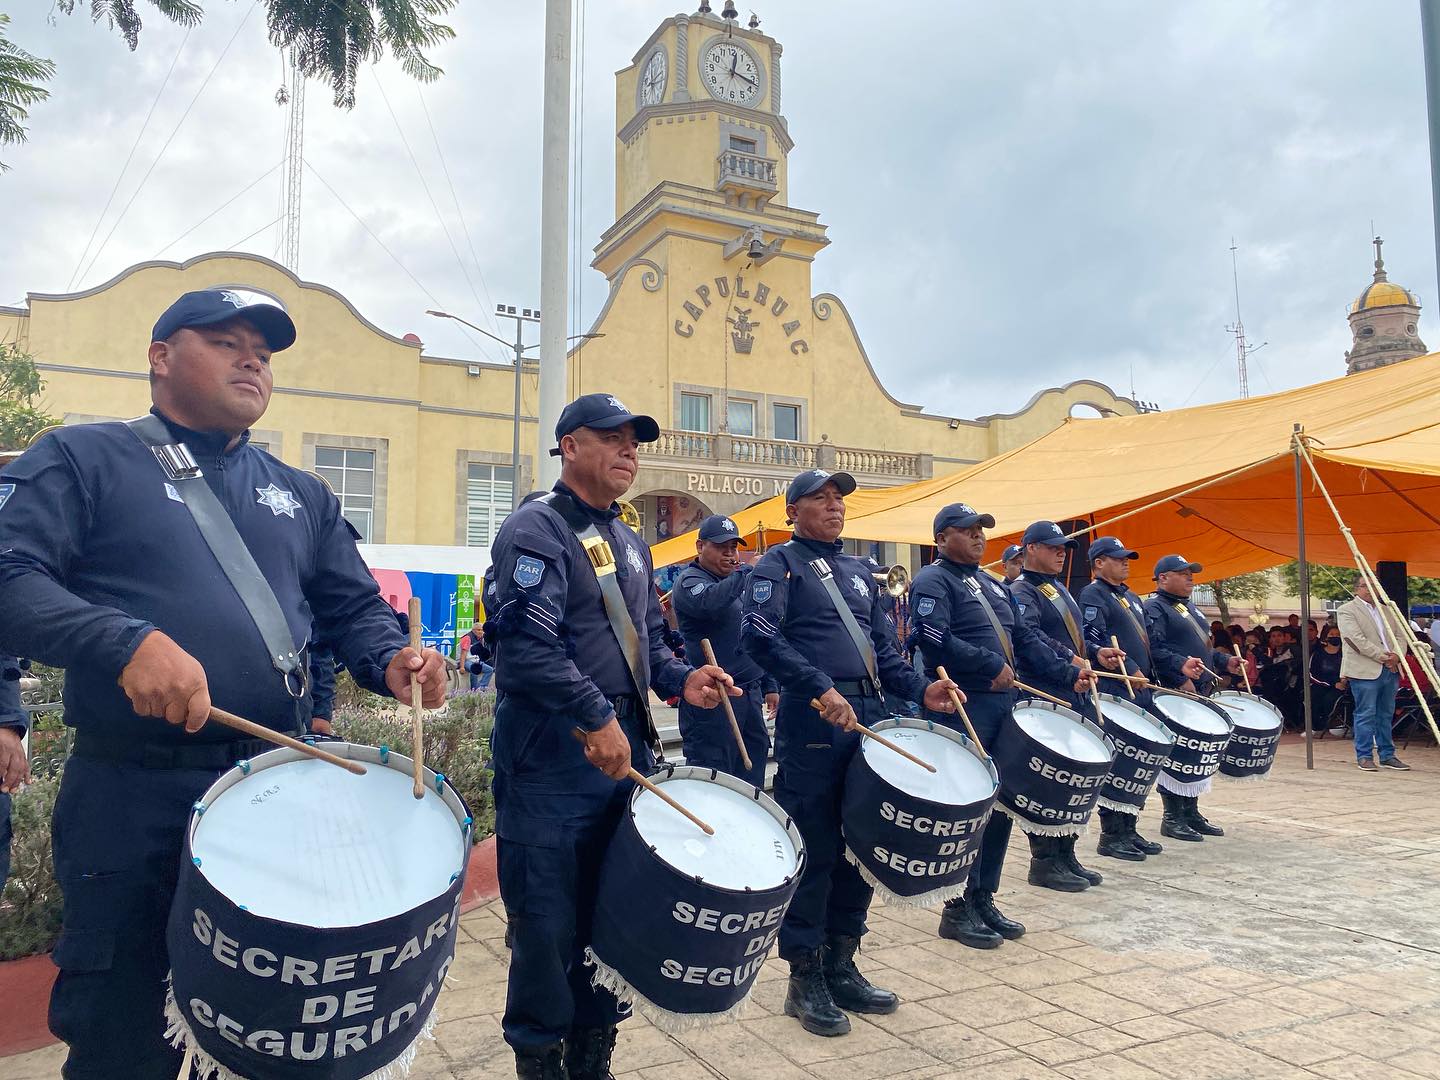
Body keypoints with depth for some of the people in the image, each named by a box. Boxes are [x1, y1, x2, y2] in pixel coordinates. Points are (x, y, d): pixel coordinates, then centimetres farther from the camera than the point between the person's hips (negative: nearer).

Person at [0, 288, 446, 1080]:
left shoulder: (301, 495, 15)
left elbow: (355, 608, 15)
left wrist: (391, 660, -7)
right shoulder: (83, 459, 0)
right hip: (131, 797, -4)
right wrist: (127, 641, -29)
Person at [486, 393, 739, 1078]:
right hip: (551, 756, -8)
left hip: (624, 749, 8)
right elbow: (528, 640, -22)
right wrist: (596, 717, -24)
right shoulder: (536, 529, -10)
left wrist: (680, 680, 4)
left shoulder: (629, 543, 16)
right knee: (548, 922, 1)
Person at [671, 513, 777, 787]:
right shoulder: (689, 581, -5)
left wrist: (769, 685, 22)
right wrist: (750, 572, -31)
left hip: (750, 694, 8)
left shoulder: (738, 584, 21)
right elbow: (711, 603, -30)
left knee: (750, 781, 10)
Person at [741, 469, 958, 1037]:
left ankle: (841, 966, 26)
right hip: (811, 722, -7)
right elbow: (759, 634, -17)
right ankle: (805, 980, 12)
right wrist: (822, 689, -24)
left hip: (868, 716, 7)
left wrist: (921, 689, 4)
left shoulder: (859, 570, 20)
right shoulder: (779, 563, -2)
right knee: (814, 852, -1)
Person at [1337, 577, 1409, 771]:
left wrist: (1397, 655, -5)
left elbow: (1399, 636, 15)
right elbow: (1357, 640, -12)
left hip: (1390, 669, 7)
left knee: (1386, 715, 10)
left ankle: (1387, 755, 17)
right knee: (1366, 715, -5)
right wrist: (1383, 656, -14)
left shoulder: (1385, 610, 20)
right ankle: (1364, 756, 2)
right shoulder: (1346, 610, -3)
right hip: (1365, 671, -7)